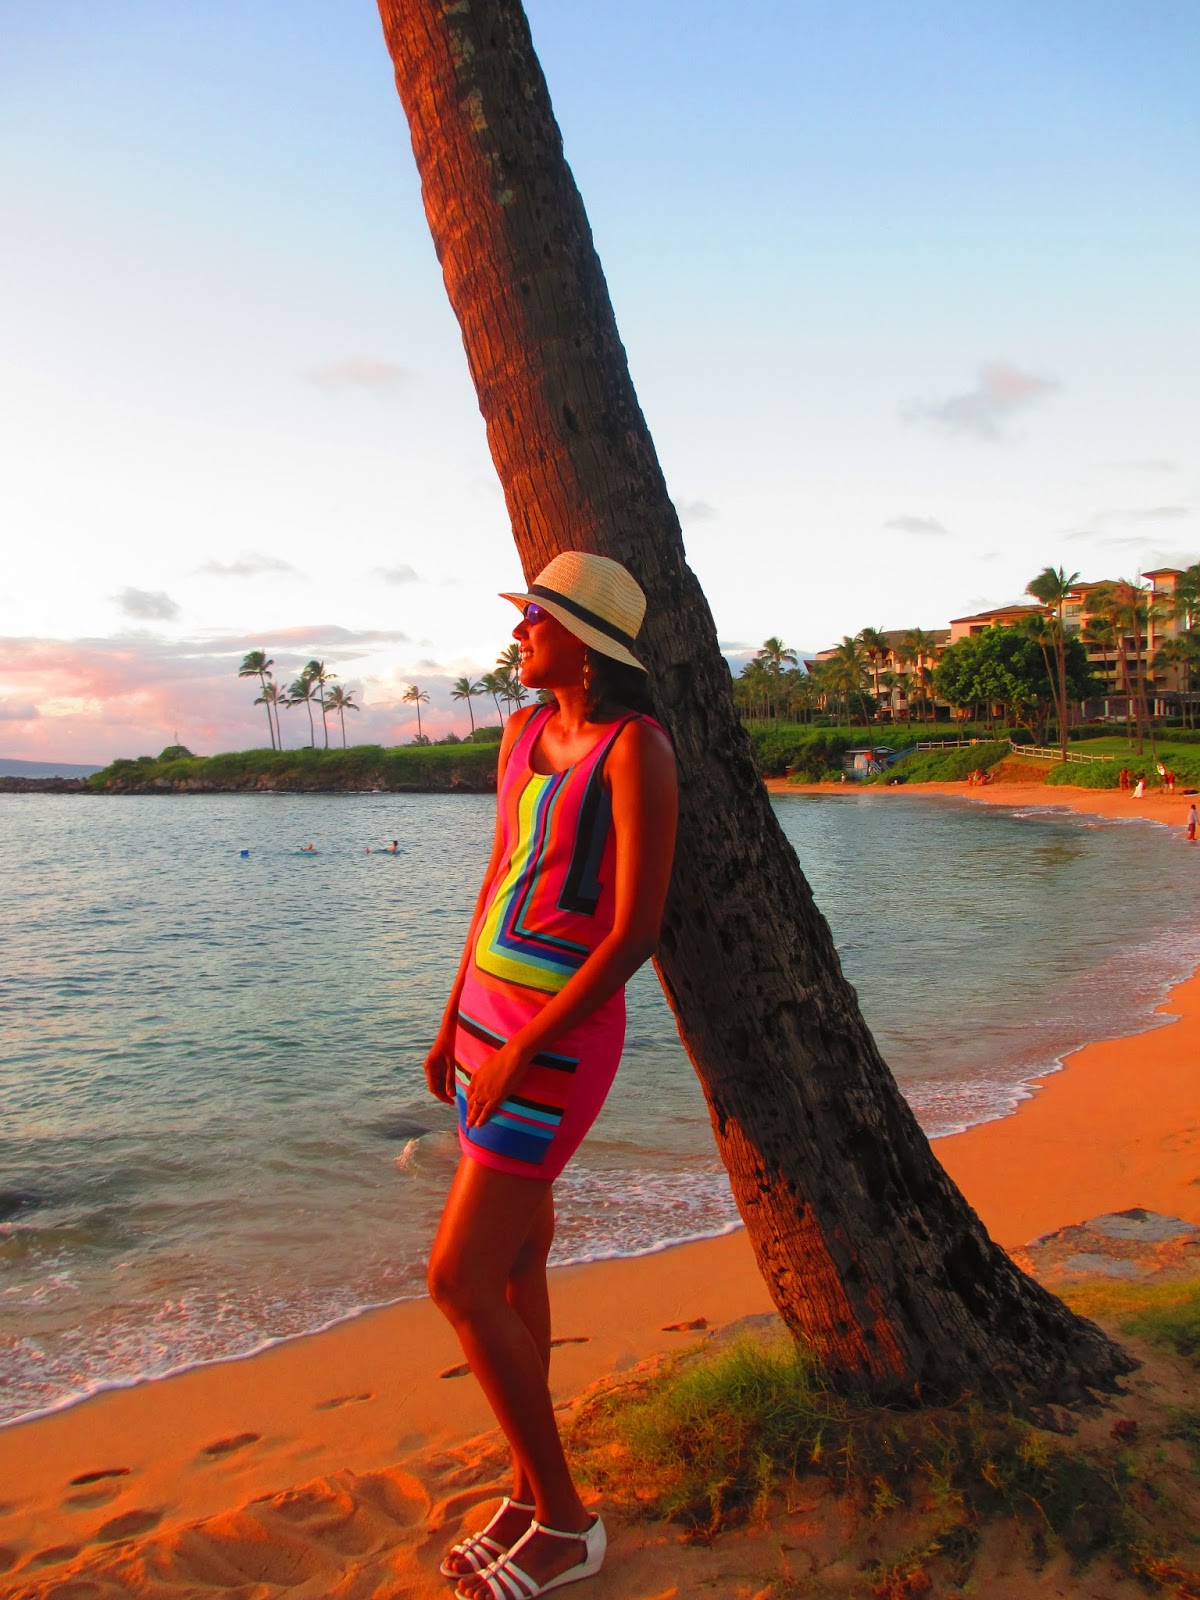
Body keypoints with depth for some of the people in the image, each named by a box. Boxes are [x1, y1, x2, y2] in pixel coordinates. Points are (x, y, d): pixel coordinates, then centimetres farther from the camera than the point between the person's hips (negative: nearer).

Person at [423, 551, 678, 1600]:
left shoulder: (636, 746, -17)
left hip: (558, 1043, -8)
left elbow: (636, 932, -20)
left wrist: (523, 1052, -18)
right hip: (491, 1024, 8)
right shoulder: (526, 731, 8)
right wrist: (455, 1023, 16)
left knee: (460, 1281, -5)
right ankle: (530, 1497, 34)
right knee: (515, 1263, 16)